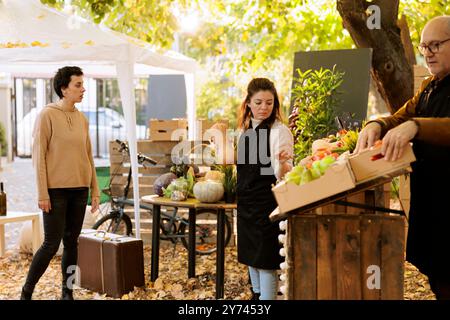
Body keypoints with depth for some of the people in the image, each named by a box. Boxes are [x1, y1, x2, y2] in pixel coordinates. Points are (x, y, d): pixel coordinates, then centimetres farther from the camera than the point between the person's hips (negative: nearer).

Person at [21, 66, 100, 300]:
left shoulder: (82, 119, 10)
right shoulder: (47, 115, -7)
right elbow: (39, 156, -9)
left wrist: (95, 191, 12)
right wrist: (42, 193, -14)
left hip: (79, 190, 6)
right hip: (56, 190, -5)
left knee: (71, 243, 9)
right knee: (52, 244, -5)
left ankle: (67, 293, 18)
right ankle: (26, 292, 11)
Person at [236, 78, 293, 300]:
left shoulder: (280, 131, -13)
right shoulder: (245, 129, 7)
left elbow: (282, 174, -20)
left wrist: (283, 162, -40)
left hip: (266, 202, -7)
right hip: (246, 200, 7)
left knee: (265, 261, -2)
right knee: (250, 256, 18)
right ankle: (256, 294, 34)